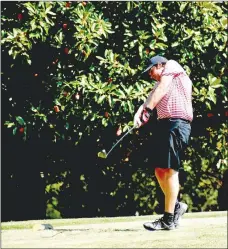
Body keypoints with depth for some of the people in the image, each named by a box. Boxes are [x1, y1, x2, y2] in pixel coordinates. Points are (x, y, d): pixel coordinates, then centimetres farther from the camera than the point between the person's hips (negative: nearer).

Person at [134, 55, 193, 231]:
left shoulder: (171, 65, 6)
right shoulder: (160, 84, 27)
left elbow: (161, 90, -9)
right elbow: (150, 99, 10)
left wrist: (148, 109, -20)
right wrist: (139, 114, -10)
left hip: (177, 124, -9)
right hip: (164, 124, 9)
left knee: (170, 170, -10)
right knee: (160, 170, 8)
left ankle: (169, 220, -11)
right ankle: (176, 206, 22)